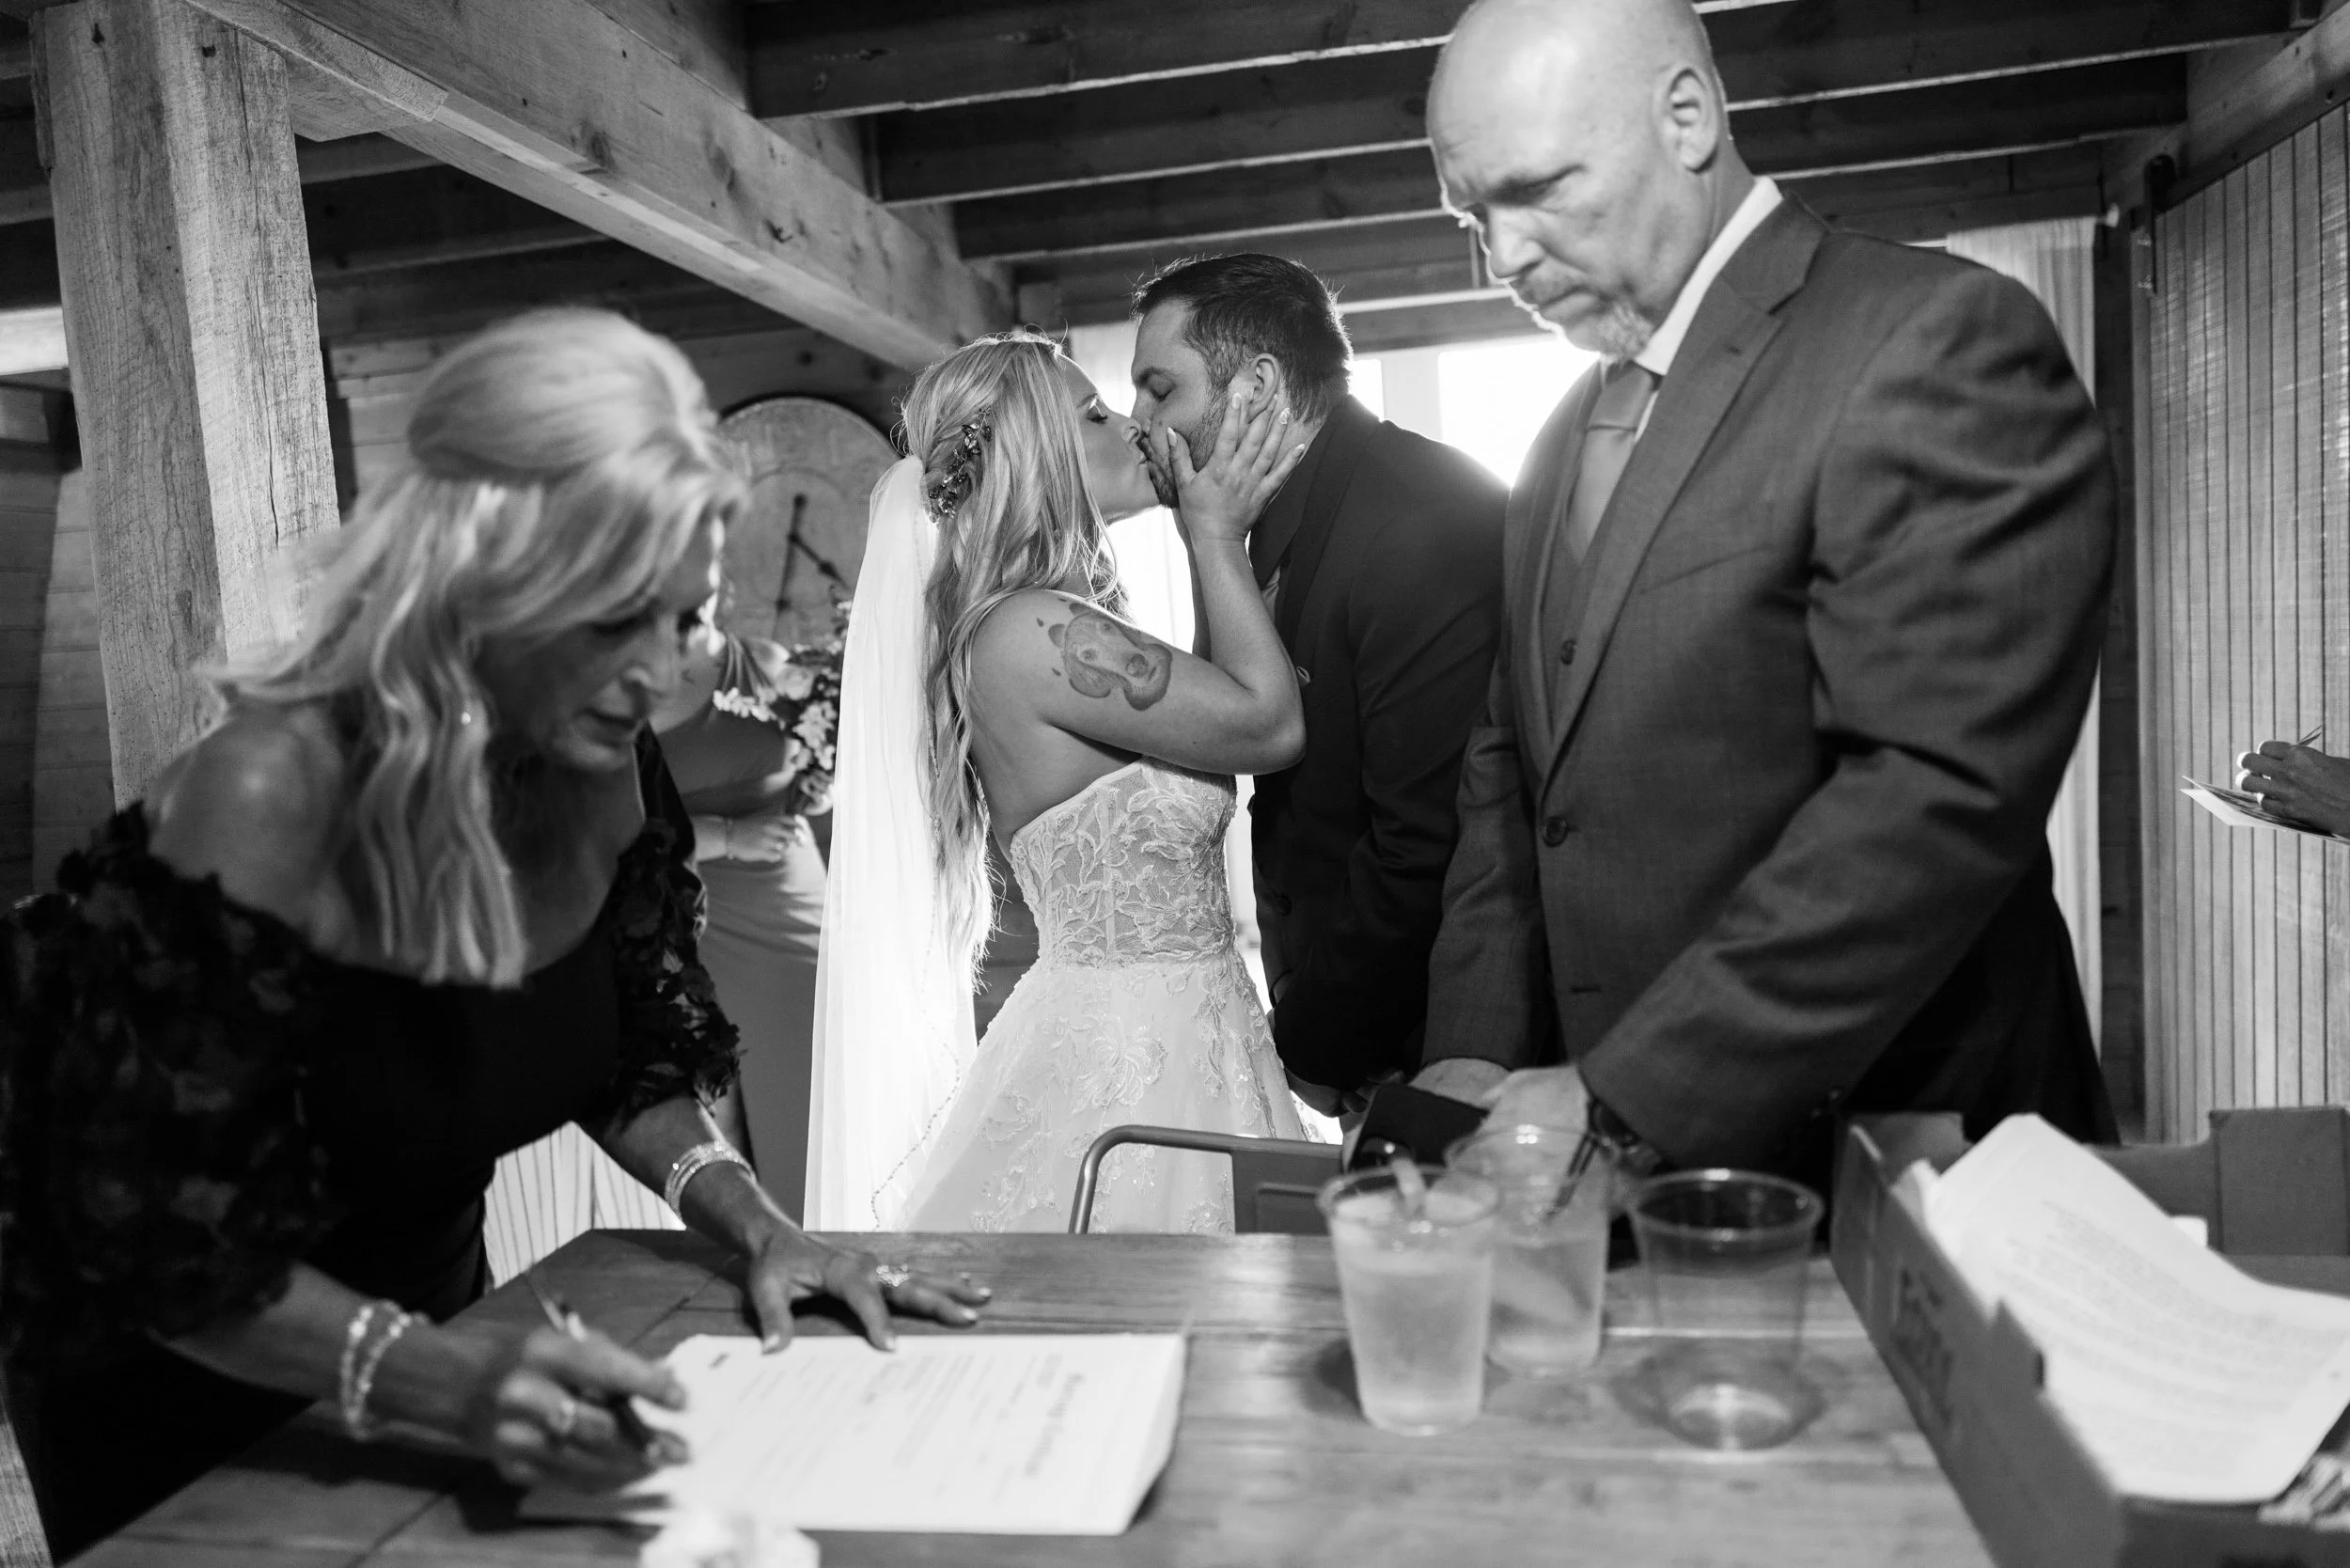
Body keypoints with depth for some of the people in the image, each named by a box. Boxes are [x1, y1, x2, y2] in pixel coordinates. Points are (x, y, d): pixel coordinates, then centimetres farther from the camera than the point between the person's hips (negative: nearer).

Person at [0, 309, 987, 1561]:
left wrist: (757, 1228, -16)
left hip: (427, 1295, 6)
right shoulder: (266, 809, -33)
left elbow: (629, 1064, -1)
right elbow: (167, 1252, -27)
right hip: (176, 1397, -5)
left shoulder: (602, 771, -15)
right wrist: (437, 1379, -40)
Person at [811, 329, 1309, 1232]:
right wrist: (1216, 531, -3)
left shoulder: (1049, 630, 10)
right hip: (1128, 1062, -9)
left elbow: (1223, 702, 15)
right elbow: (1269, 722, -14)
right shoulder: (1026, 633, -19)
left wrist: (1221, 535, 12)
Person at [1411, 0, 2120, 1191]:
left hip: (1883, 1176, -6)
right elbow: (1511, 761, 10)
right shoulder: (1570, 433, 11)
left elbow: (1939, 792, -22)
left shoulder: (1937, 343, -13)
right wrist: (1475, 1054, -2)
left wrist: (1625, 1098, -21)